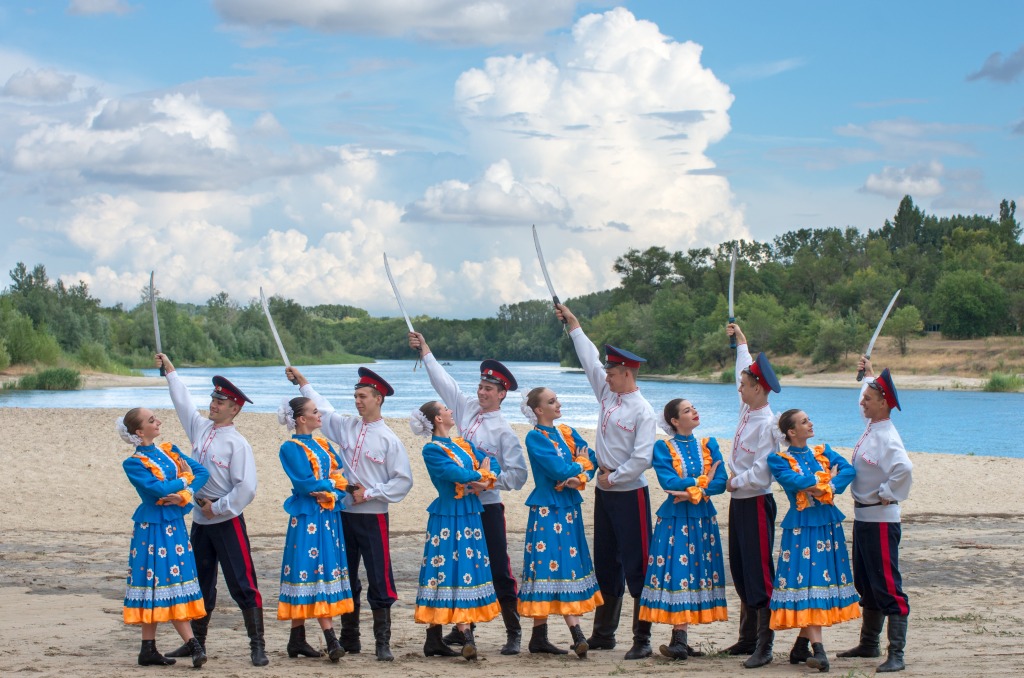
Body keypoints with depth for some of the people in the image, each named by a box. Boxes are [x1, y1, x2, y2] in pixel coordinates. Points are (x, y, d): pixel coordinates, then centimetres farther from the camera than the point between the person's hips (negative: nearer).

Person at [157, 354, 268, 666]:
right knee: (200, 585, 15)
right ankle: (196, 641, 26)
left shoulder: (237, 444, -13)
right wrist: (169, 370, 27)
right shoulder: (200, 428, 7)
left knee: (243, 585, -6)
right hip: (200, 522, 7)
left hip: (227, 522, -7)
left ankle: (257, 646, -4)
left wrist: (217, 508, -13)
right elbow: (183, 401, 22)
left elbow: (246, 488, -18)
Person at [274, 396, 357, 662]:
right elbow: (305, 483, -15)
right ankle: (331, 639, -14)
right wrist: (333, 483, -3)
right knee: (315, 570, -9)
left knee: (322, 572, 6)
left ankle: (297, 640, 11)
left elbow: (341, 475, 8)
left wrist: (332, 495, -12)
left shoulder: (323, 444, 17)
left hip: (329, 514, 7)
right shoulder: (290, 448, -4)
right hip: (307, 517, -7)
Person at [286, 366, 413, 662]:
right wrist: (303, 383, 26)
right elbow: (322, 410, 24)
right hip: (344, 514, 5)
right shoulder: (346, 426, 7)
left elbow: (403, 481, -8)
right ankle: (349, 638, 22)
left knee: (379, 581, -6)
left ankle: (383, 643, -1)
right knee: (345, 579, 12)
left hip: (373, 517, -5)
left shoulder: (389, 439, -7)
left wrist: (369, 493, -13)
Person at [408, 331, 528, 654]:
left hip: (487, 507, -6)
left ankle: (513, 633, 1)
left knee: (499, 570, -5)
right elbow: (444, 382, 16)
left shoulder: (504, 431, -8)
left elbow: (517, 473, -11)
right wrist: (425, 351, 18)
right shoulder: (467, 408, 8)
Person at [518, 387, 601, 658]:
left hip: (569, 508, 8)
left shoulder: (566, 432, 14)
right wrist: (580, 464, 1)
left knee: (568, 566, 5)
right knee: (551, 566, -9)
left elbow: (591, 458, 7)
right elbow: (559, 469, -17)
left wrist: (580, 478, -12)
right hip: (548, 510, -7)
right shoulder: (535, 437, -7)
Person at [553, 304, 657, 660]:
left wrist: (613, 477, -12)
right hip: (605, 493, 8)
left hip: (630, 494, -8)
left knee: (636, 567, -6)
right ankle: (603, 633, 23)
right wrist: (572, 323, 20)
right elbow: (590, 358, 16)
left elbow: (642, 458, -20)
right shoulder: (608, 394, 8)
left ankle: (642, 640, -3)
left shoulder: (643, 412, -14)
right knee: (605, 564, 14)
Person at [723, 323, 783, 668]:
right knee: (741, 572, 13)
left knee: (759, 574, -7)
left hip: (756, 503, -9)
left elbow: (762, 471, -24)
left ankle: (764, 646, -5)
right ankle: (748, 637, 21)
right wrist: (740, 341, 34)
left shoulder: (767, 425, -18)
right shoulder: (747, 410, 7)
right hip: (739, 501, 9)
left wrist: (735, 482, -10)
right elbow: (745, 370, 25)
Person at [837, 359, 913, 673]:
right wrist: (868, 374, 39)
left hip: (880, 520, -10)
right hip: (863, 516, 10)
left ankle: (896, 655, -8)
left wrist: (887, 494, -25)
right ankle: (869, 644, 30)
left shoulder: (887, 438, -21)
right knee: (867, 587, 19)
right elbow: (872, 392, 31)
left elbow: (904, 468, -39)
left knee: (888, 588, -8)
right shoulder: (871, 427, 7)